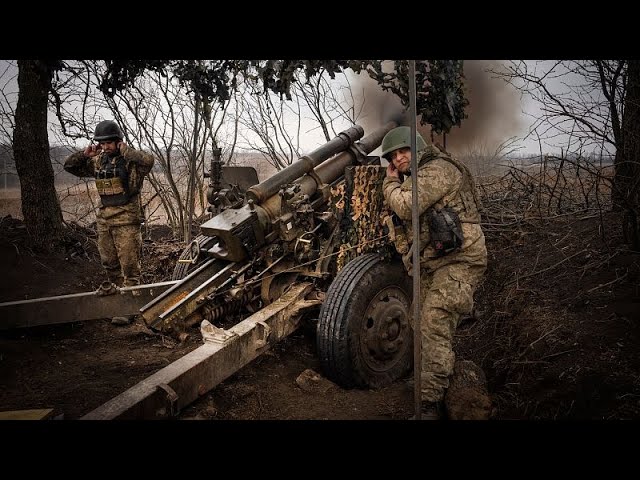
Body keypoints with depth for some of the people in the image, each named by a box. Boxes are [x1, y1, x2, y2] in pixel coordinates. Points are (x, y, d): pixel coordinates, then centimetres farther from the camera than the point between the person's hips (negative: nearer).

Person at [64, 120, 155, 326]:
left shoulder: (130, 160, -8)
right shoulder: (98, 161, 10)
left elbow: (148, 160, -30)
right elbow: (69, 166, 18)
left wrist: (124, 150, -20)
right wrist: (85, 154, 2)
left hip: (126, 219, -6)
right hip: (104, 219, 7)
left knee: (129, 264, -3)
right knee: (109, 262, 18)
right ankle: (114, 286, 39)